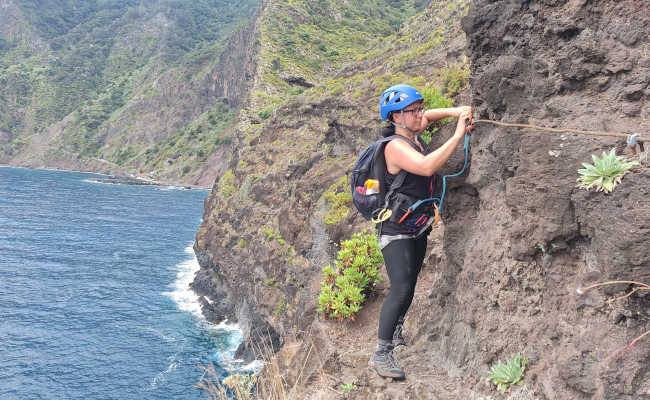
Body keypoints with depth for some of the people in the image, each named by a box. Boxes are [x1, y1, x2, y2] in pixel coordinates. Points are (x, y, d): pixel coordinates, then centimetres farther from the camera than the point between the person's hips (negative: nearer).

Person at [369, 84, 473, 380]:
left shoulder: (413, 135, 5)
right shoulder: (396, 146, -21)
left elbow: (427, 117, 27)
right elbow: (426, 166, -38)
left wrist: (454, 111, 9)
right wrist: (458, 136, -32)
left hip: (418, 228, 9)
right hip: (396, 230, -9)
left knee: (409, 285, 19)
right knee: (401, 289, -17)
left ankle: (396, 333, 39)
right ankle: (381, 354, -10)